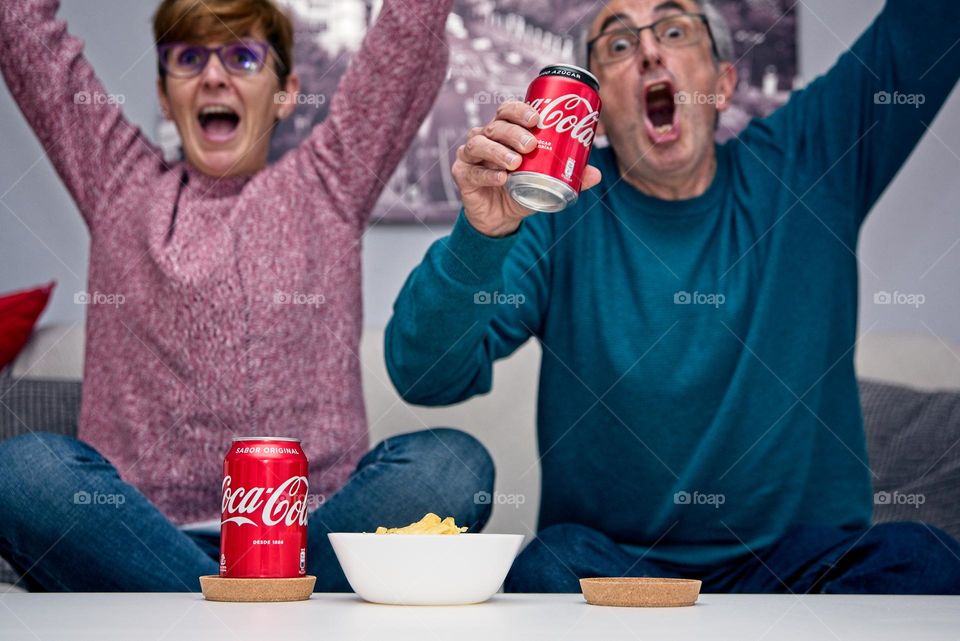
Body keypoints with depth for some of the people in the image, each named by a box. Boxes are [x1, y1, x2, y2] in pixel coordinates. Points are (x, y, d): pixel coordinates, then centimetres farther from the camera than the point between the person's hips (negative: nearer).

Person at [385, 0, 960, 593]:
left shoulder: (797, 167, 5)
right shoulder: (563, 213, -1)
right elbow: (425, 376, -11)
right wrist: (480, 236, -28)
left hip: (801, 561, 1)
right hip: (610, 560, -1)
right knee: (549, 566, -34)